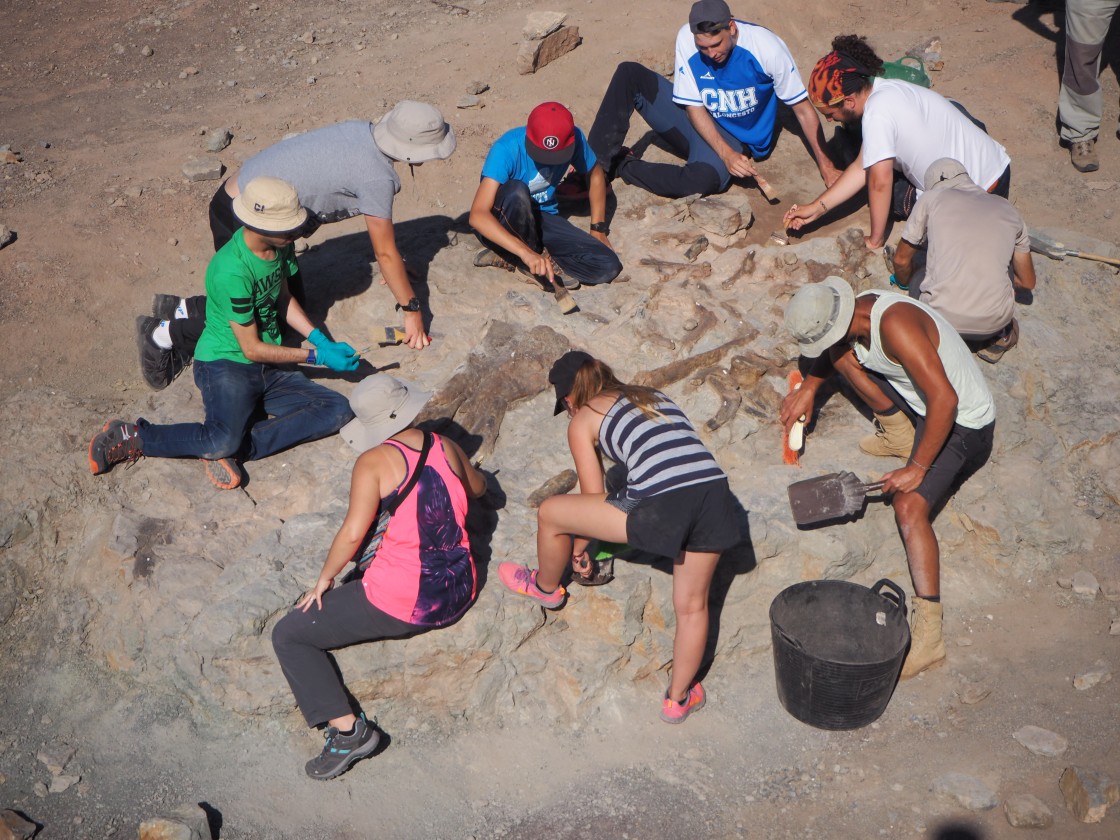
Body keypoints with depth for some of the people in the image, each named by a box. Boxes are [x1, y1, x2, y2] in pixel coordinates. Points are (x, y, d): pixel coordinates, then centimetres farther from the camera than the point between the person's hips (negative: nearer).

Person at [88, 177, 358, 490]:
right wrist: (316, 356, -12)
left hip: (269, 368, 8)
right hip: (226, 363, -8)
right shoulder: (232, 271, -24)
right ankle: (131, 437, -8)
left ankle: (233, 448, -16)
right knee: (224, 440, -34)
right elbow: (251, 348, -17)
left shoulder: (280, 246, 0)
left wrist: (319, 338, 2)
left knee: (339, 411, -12)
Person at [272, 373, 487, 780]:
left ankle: (346, 729, -7)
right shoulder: (446, 448, 3)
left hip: (402, 605, -7)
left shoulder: (374, 461, -13)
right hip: (460, 593, 7)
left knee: (288, 636, 6)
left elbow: (353, 532, -20)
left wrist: (325, 579, -4)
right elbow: (478, 488, 22)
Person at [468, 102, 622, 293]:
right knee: (517, 191, -39)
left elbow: (595, 174, 8)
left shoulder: (573, 139, -14)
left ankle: (508, 258, -9)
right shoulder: (506, 149, -28)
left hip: (542, 219, 5)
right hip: (501, 225, -5)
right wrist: (526, 252, -48)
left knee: (609, 267, -16)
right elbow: (477, 215, -38)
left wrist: (598, 229, 5)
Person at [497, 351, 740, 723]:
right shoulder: (655, 396, 31)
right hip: (715, 494, 6)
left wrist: (579, 547, 35)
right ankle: (679, 698, 33)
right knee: (692, 605, 22)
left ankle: (546, 589, 42)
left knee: (550, 513, 15)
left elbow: (593, 495, 17)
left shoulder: (582, 419, 15)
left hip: (661, 506, -6)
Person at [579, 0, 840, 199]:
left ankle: (622, 166, -17)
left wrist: (826, 166, -13)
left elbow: (803, 108, -14)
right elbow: (695, 106, -12)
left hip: (736, 138, -3)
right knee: (629, 73, -16)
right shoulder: (687, 38, -18)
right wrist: (725, 153, -26)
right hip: (696, 122, 3)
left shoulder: (767, 47, -24)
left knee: (705, 178, -40)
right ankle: (598, 162, -17)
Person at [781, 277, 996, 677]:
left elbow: (945, 399, -36)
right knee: (844, 358, 7)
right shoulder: (854, 313, -6)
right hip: (920, 401, 9)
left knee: (909, 506, -26)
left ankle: (928, 634, -26)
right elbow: (833, 348, 20)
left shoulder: (895, 324, -33)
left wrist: (917, 468, -31)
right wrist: (809, 387, 6)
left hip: (962, 423, -9)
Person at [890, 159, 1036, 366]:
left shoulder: (931, 197, 9)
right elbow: (1027, 283, 24)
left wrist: (905, 284, 41)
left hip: (941, 317, -2)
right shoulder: (1007, 209, 18)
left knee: (916, 284, 32)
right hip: (995, 319, 2)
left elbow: (901, 261, 17)